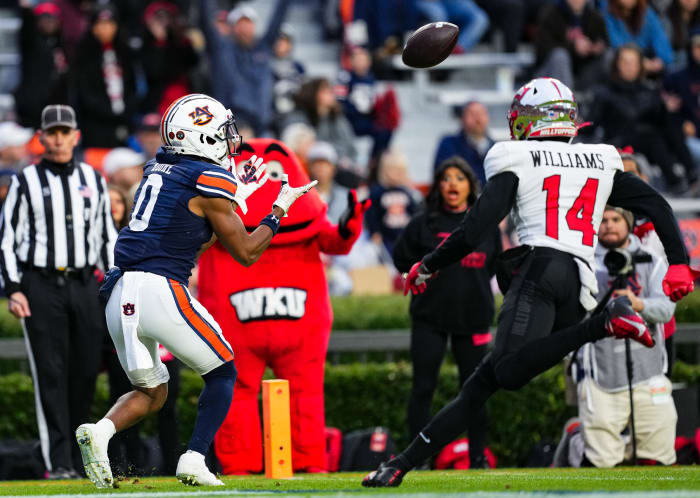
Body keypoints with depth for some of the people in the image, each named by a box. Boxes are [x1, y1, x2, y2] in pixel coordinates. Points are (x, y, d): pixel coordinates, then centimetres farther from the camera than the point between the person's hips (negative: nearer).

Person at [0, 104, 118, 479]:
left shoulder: (93, 180, 13)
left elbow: (107, 236, 18)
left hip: (84, 286, 3)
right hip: (40, 286, -3)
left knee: (85, 373, 2)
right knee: (51, 374, -7)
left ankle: (73, 452, 15)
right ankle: (57, 461, -8)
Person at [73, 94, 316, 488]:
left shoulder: (157, 170, 18)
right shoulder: (211, 180, -5)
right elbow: (245, 252, 0)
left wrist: (237, 196, 31)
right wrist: (280, 210, 12)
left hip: (121, 293, 7)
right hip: (159, 290, -7)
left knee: (151, 392, 19)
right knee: (223, 372, 12)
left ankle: (100, 431, -8)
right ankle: (194, 460, 0)